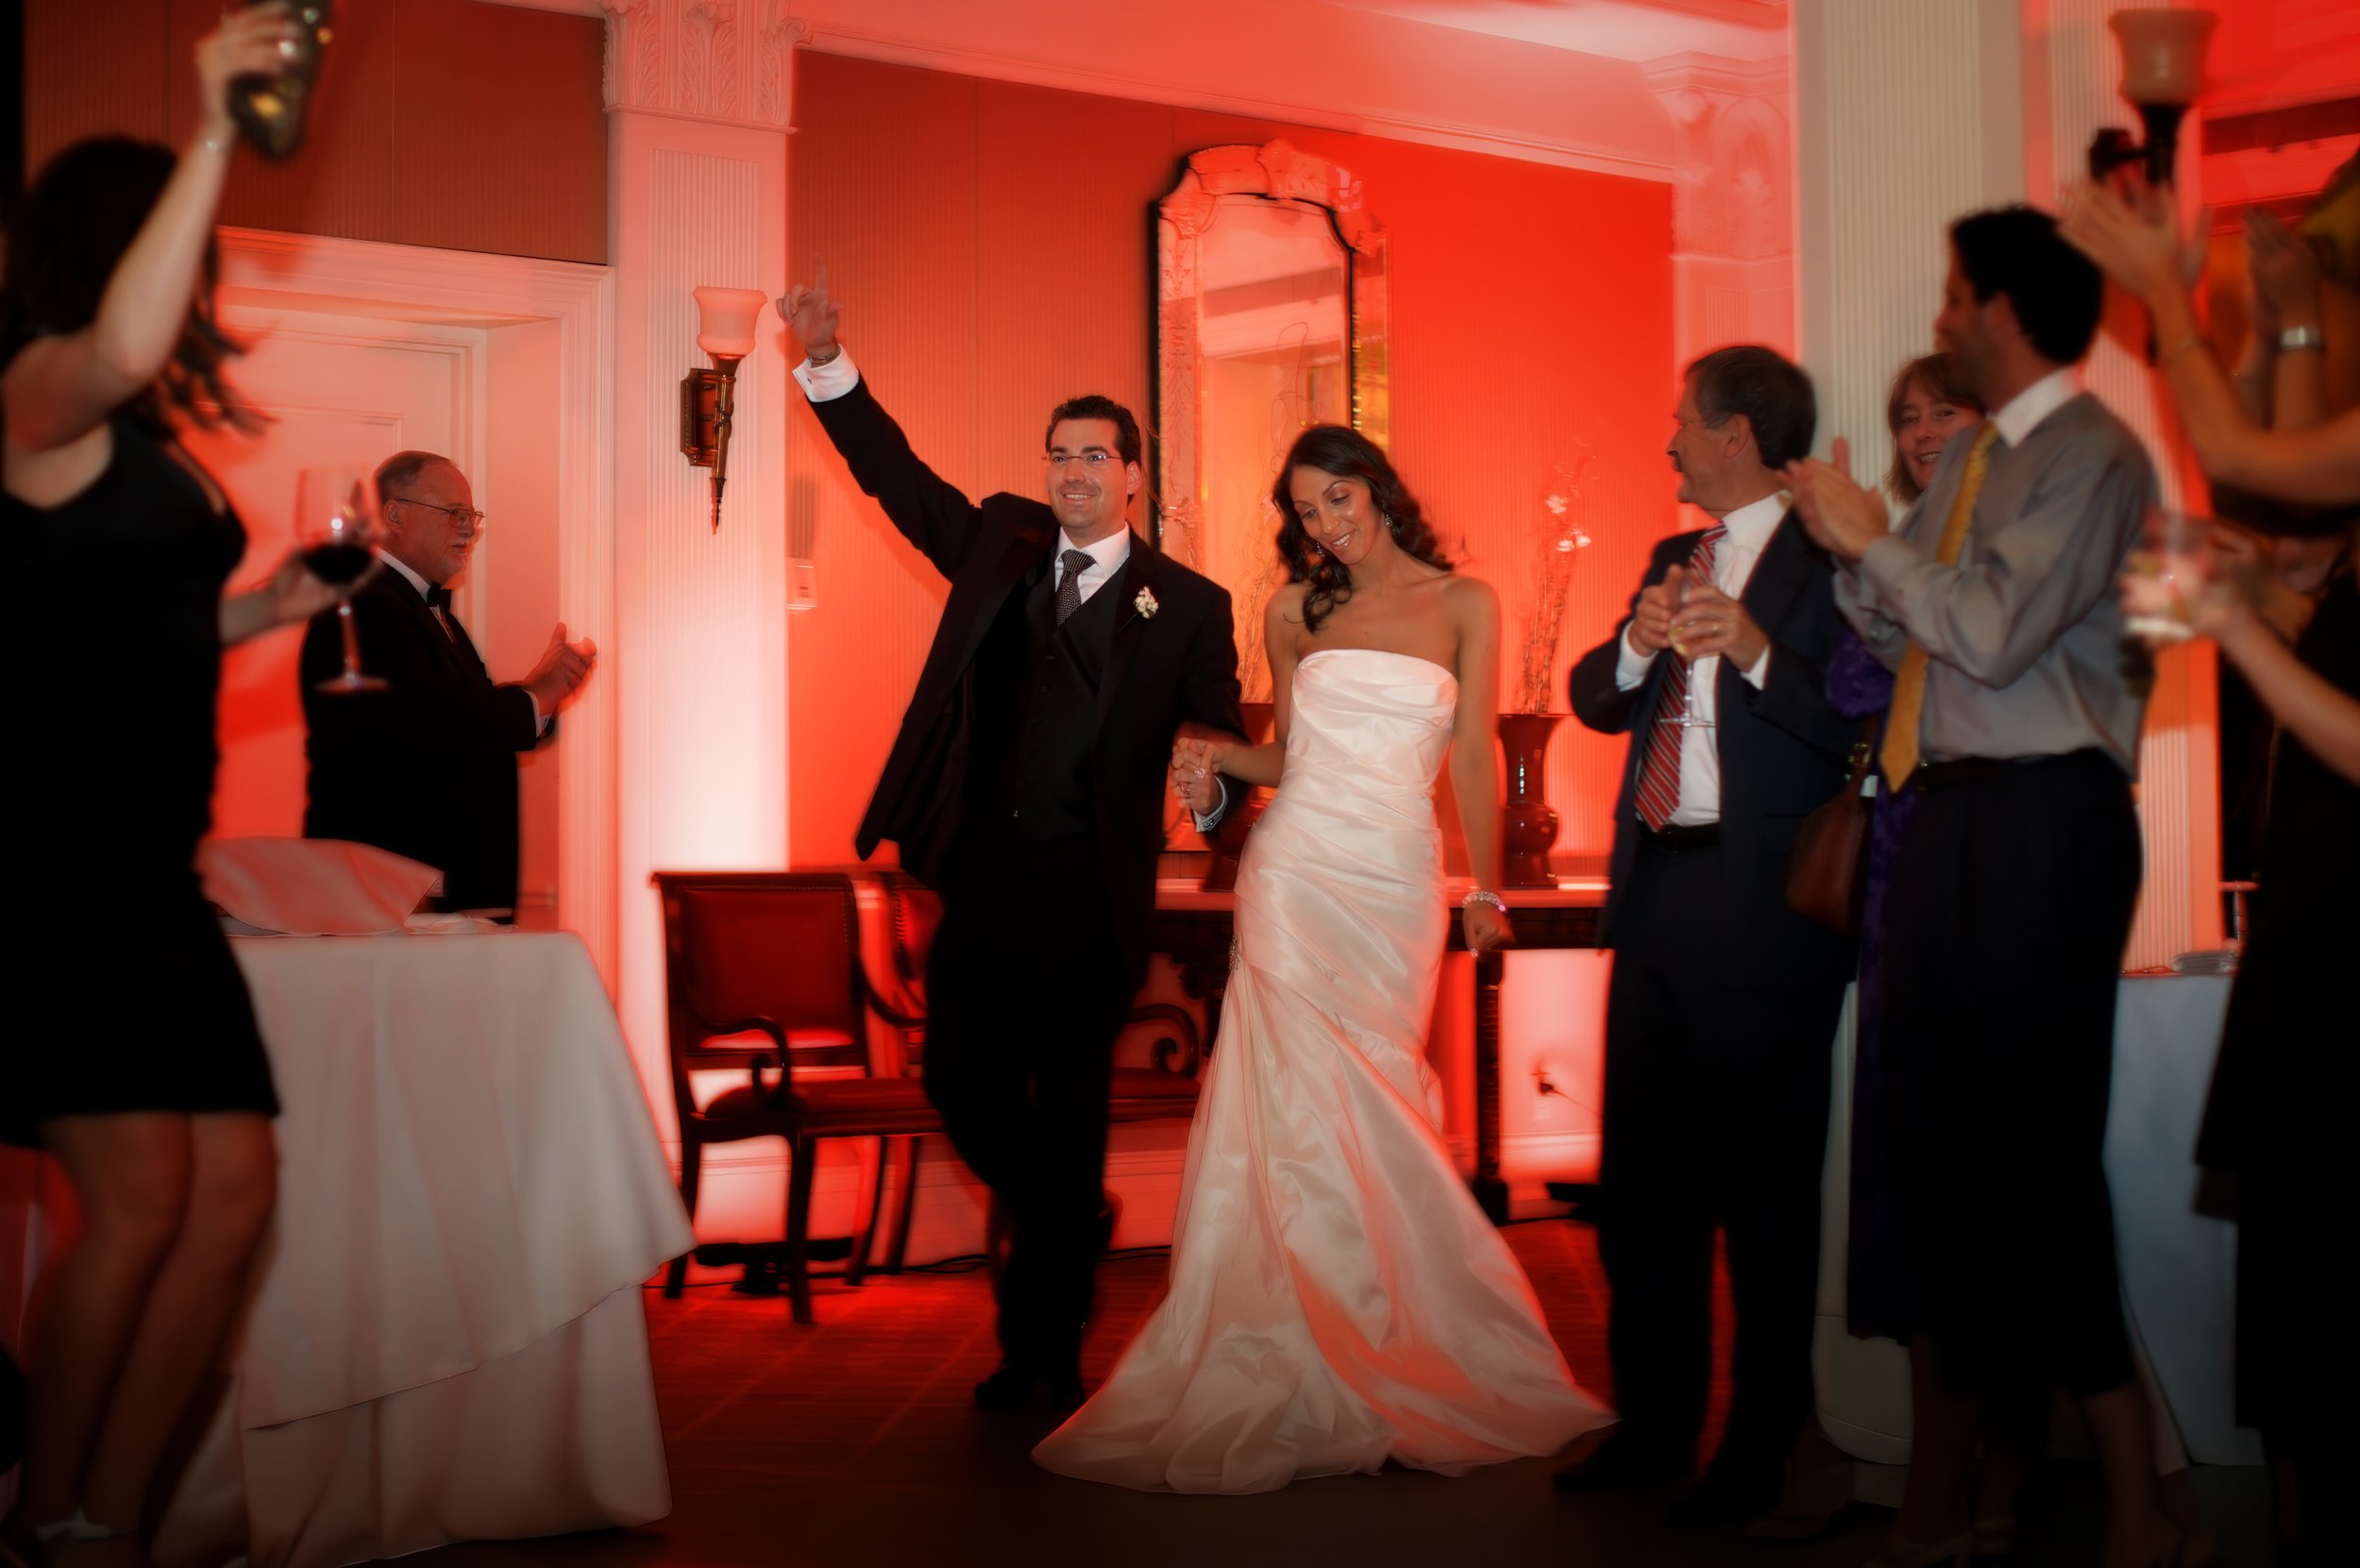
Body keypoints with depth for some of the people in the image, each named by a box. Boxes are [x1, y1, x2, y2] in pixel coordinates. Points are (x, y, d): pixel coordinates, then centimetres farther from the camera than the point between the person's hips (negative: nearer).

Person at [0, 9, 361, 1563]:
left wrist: (259, 611, 14)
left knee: (236, 1186, 2)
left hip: (146, 863, 9)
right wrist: (215, 132, -29)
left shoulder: (152, 438, 18)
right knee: (141, 1192, -13)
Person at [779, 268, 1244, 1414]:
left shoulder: (1187, 606, 2)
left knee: (1070, 1127, 3)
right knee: (961, 1084, 3)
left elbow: (1221, 739, -1)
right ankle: (1068, 1233, 32)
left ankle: (1045, 1358, 15)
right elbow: (896, 475, 7)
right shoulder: (1000, 544, 11)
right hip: (982, 884, 3)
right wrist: (829, 365, -4)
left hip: (1088, 901, -3)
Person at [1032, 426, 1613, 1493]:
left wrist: (1485, 888, 6)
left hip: (1399, 881, -1)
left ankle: (1365, 1361, 9)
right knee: (1307, 1098, -8)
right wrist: (1214, 755, -1)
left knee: (1371, 1104, -2)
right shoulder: (1295, 612, 12)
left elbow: (1473, 754, 7)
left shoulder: (1464, 604, 7)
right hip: (1296, 871, 1)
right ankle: (1322, 1366, -1)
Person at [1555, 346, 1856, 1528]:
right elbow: (1594, 699, 16)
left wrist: (1755, 650, -27)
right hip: (1657, 894, 8)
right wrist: (1640, 643, -4)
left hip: (1761, 904, -8)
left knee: (1761, 1187, 1)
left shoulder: (1823, 562, -7)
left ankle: (1758, 1449, 13)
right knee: (1640, 1181, 12)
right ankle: (1655, 1422, 25)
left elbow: (1858, 731, -17)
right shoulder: (1673, 559, 18)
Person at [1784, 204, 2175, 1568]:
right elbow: (1907, 636, 15)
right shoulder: (1971, 458, 17)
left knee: (2033, 1147, -8)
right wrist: (1852, 551, 0)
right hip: (1952, 816, 9)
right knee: (1938, 1141, 12)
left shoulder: (2092, 455, -9)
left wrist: (1874, 542, -8)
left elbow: (1993, 636, -19)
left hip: (2042, 817, -9)